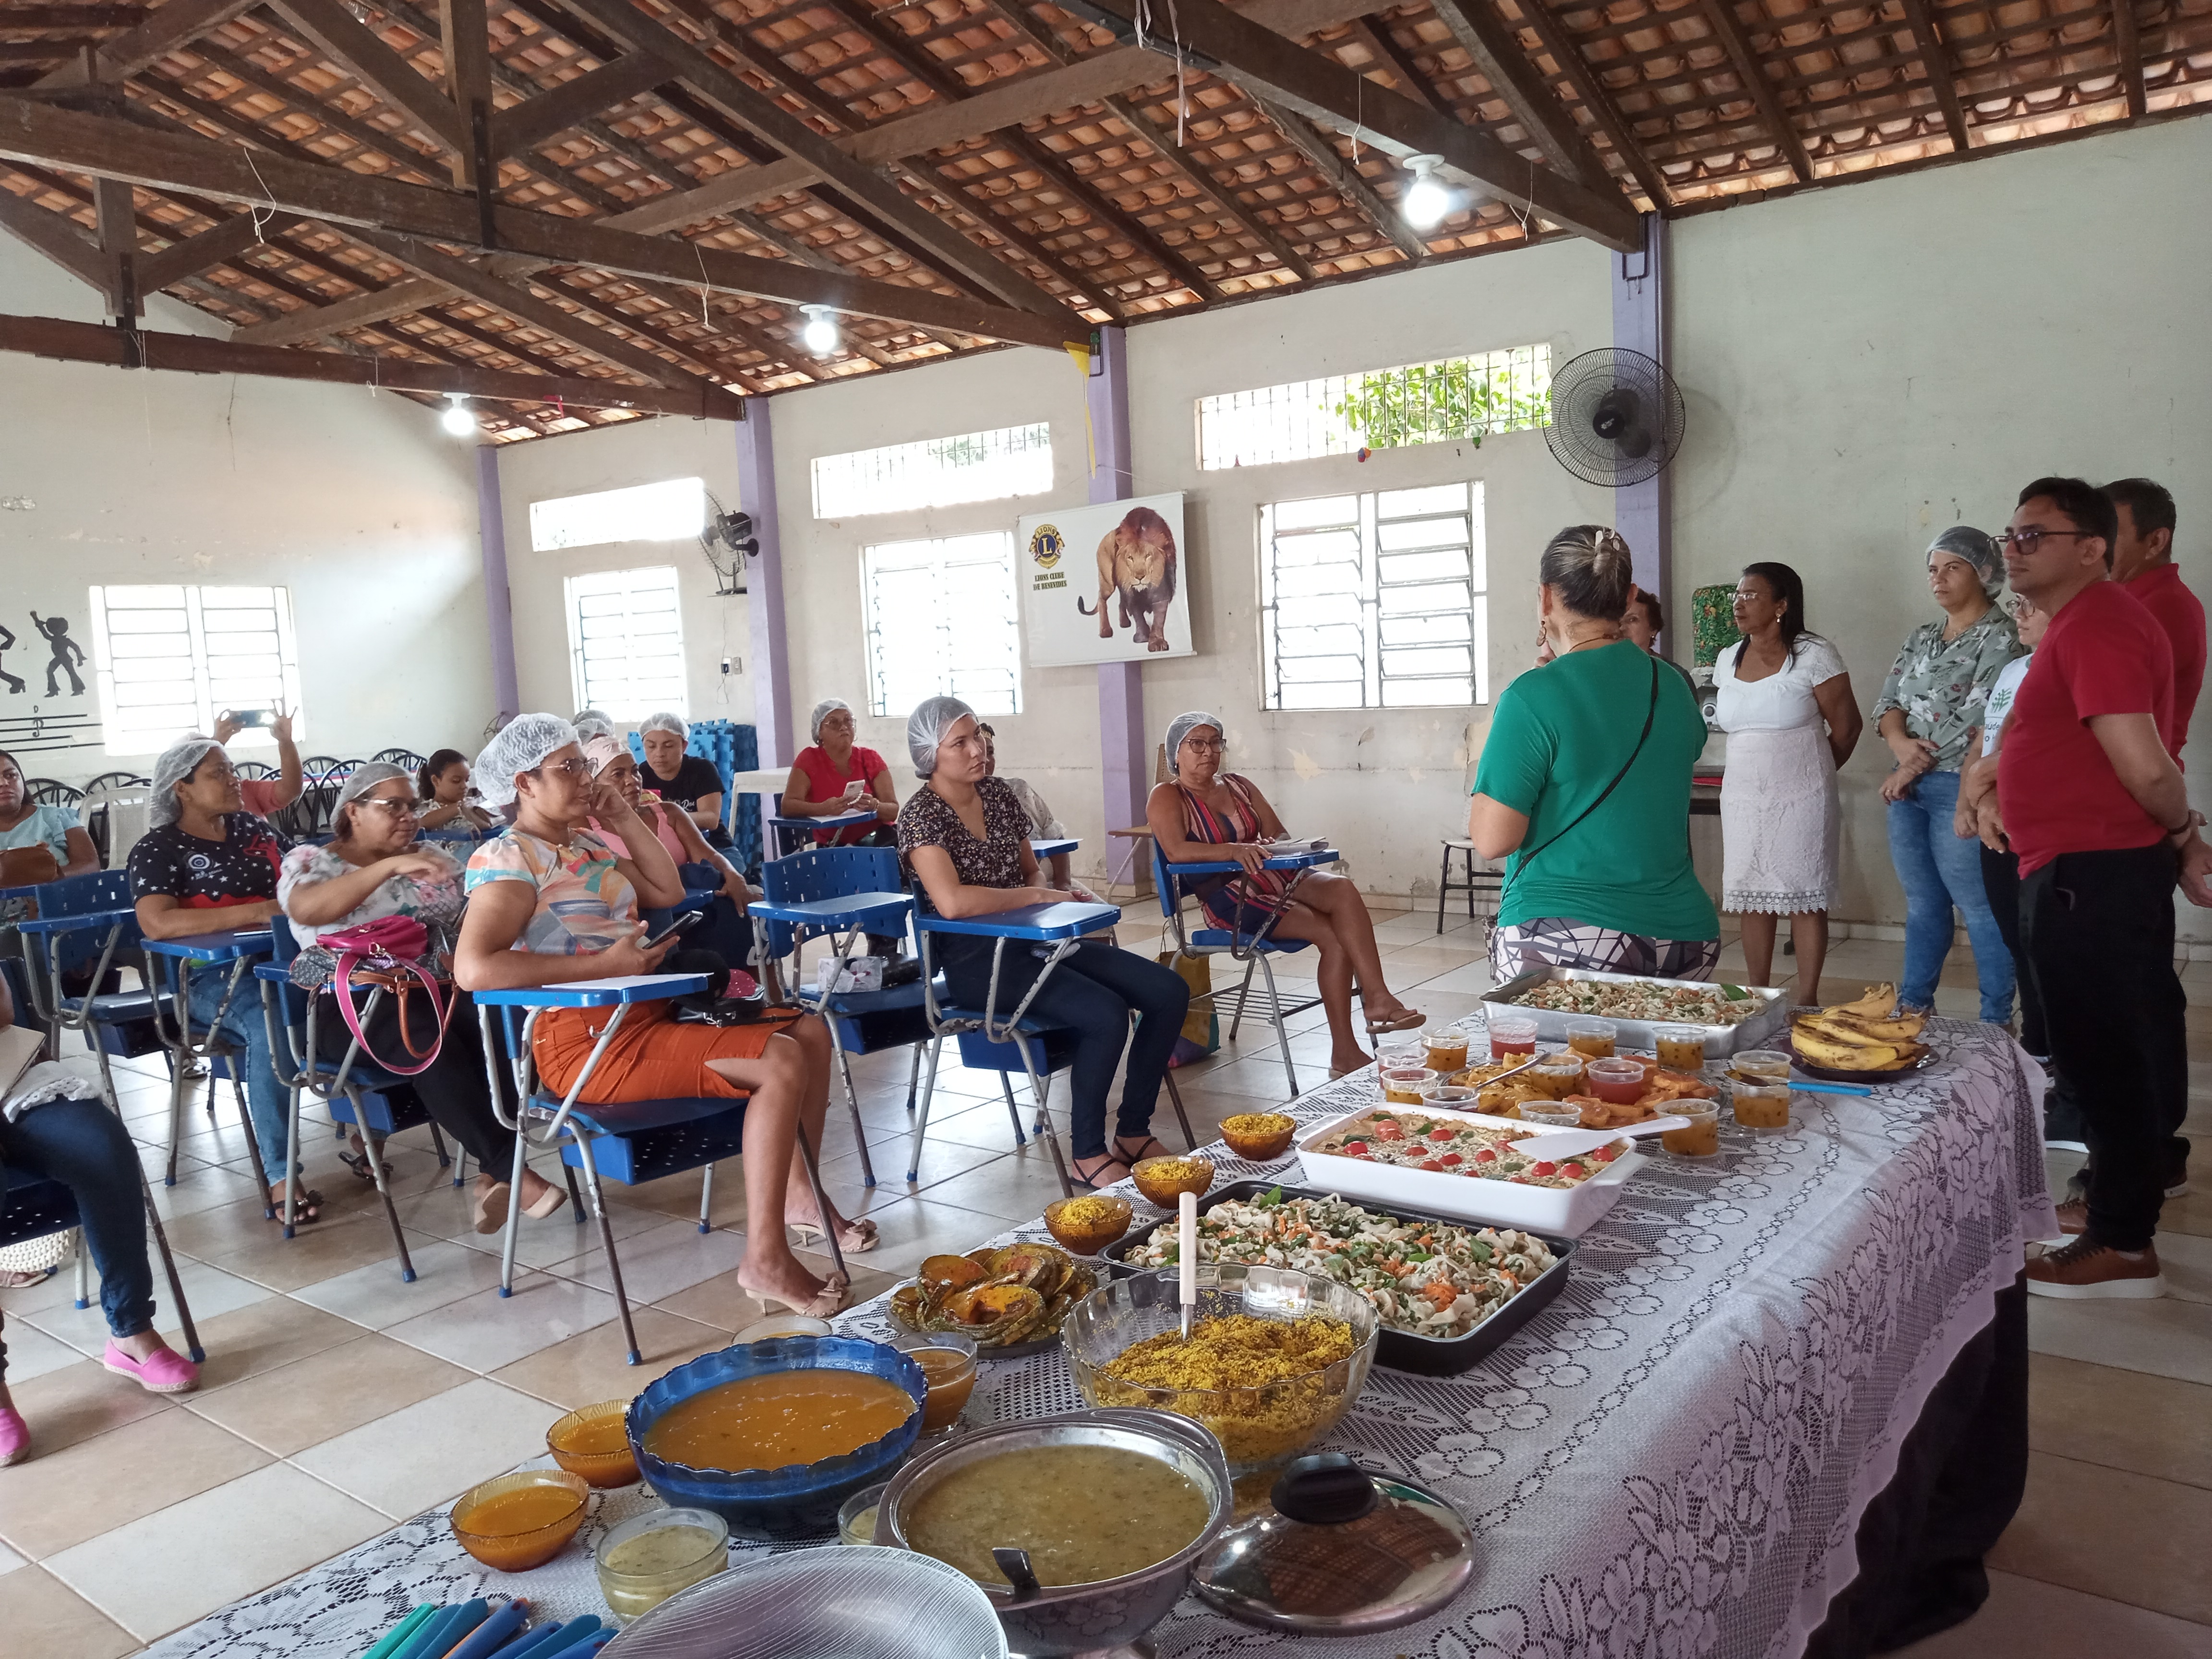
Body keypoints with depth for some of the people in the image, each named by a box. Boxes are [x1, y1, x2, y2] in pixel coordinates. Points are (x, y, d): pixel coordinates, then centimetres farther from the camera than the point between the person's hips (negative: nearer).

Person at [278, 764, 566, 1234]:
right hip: (350, 1004, -4)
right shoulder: (310, 860, 5)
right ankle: (512, 1170, -35)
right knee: (428, 1039, -36)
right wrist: (389, 866, -27)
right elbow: (306, 909, -18)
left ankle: (492, 1177, -29)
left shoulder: (433, 858, 17)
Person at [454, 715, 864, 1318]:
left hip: (648, 1012, 9)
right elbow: (474, 968, -26)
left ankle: (797, 1194, 20)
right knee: (780, 1064, -22)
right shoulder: (509, 859, -11)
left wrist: (626, 820, 11)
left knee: (811, 1030, 6)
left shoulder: (587, 846, 17)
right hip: (590, 1039, -9)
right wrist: (603, 963, -24)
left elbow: (669, 892, 21)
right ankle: (766, 1261, -18)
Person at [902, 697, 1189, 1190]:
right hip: (975, 959, -8)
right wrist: (1035, 895, -16)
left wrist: (1052, 899, -1)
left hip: (1031, 940, 8)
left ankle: (1133, 1132, 6)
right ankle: (1088, 1157, -10)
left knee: (1170, 992, -6)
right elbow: (951, 901, -27)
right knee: (1107, 1013, -28)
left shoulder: (998, 793, 11)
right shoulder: (920, 815, -11)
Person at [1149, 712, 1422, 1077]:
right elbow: (1175, 850, -18)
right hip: (1229, 897, -5)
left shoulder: (1239, 785, 20)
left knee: (1342, 888, -27)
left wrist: (1275, 847, -8)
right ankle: (1345, 1053, -21)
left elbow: (1280, 836, 16)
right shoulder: (1166, 797, 1)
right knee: (1333, 935, -24)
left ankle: (1377, 998, -32)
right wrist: (1233, 850, -31)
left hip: (1274, 877, 6)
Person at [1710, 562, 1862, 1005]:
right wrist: (1758, 768, 12)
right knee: (1753, 899, 7)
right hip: (1742, 797, 5)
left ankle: (1807, 1001, 7)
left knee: (1804, 898, -1)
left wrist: (1808, 771, 8)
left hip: (1800, 799, -5)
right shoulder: (1728, 661, 9)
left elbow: (1847, 727, -3)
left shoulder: (1813, 656, -8)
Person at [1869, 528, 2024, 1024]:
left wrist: (1918, 764, -11)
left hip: (1960, 788, -7)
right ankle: (1913, 1005, 23)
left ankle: (1997, 1022, 5)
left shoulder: (2001, 637, -7)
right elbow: (1888, 701, 11)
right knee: (1922, 903, 14)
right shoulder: (1922, 637, 16)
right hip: (1908, 788, 7)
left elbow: (1978, 719, -15)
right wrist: (1899, 740, -10)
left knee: (1980, 908, -3)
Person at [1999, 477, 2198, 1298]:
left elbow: (2146, 767, -24)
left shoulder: (2095, 628, -19)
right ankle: (2127, 1194, 33)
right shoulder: (2093, 618, 15)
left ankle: (2123, 1245, 7)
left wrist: (2180, 827, -7)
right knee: (2130, 1043, 19)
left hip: (2086, 879, -11)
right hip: (2114, 869, 11)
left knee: (2103, 1053, -2)